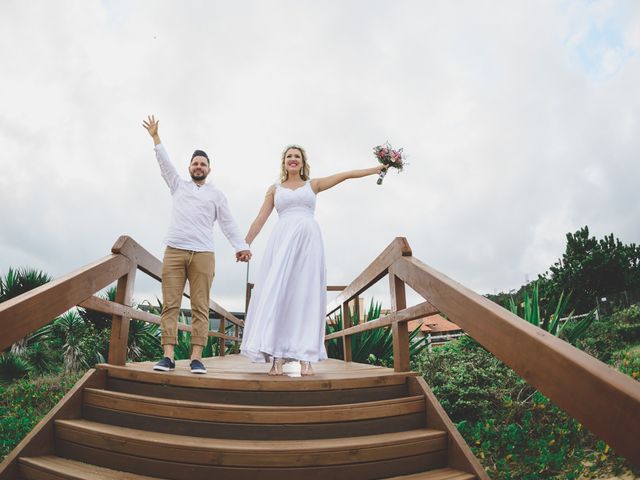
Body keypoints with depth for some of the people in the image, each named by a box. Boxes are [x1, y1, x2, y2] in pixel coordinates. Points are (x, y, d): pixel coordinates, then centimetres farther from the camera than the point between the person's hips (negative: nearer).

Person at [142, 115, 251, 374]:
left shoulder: (217, 194, 16)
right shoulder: (178, 185, 21)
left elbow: (228, 223, 8)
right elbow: (165, 163, 15)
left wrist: (240, 246, -6)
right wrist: (155, 137, 8)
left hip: (203, 254, -1)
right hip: (174, 251, 1)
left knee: (200, 307, -5)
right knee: (170, 305, -5)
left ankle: (196, 358, -6)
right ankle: (168, 356, -5)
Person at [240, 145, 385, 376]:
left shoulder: (313, 185, 19)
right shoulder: (274, 189, 20)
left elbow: (346, 175, 17)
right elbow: (261, 218, 15)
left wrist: (376, 168, 16)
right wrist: (244, 244, 9)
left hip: (308, 239, 0)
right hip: (282, 240, 0)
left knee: (307, 294, -7)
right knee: (276, 292, -11)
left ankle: (306, 358, -8)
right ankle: (276, 357, -12)